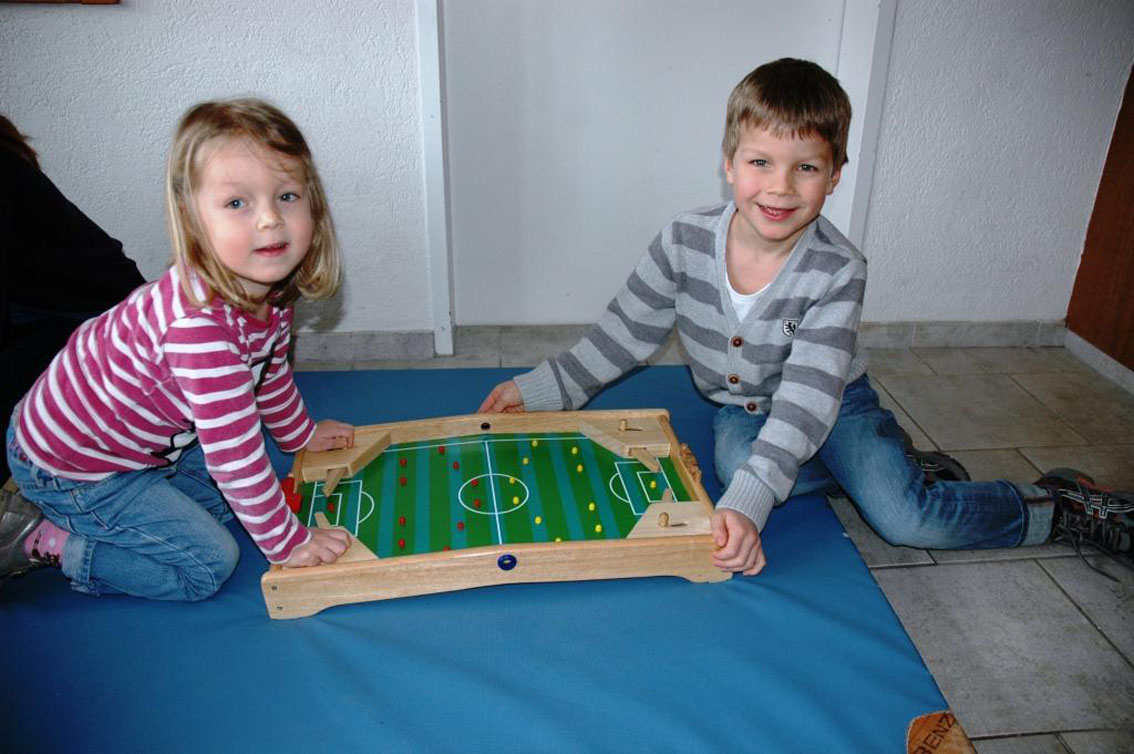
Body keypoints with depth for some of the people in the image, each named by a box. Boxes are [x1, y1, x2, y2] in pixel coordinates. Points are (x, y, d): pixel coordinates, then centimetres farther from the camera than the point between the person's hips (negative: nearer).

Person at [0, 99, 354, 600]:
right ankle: (41, 540, 4)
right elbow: (236, 453, -33)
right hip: (73, 464, -8)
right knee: (209, 564, -7)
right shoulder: (200, 323, -39)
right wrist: (286, 542, -21)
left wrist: (302, 433, 27)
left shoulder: (267, 287, -10)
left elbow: (269, 371, 12)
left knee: (218, 498, 22)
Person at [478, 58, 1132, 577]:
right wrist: (541, 388, -12)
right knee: (736, 460, -32)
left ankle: (1060, 506, 5)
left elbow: (807, 397, -33)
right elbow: (626, 333, -6)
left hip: (835, 402, -2)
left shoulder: (838, 271, -25)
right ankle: (898, 465, -8)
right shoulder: (685, 241, -17)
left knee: (906, 520, -22)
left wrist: (748, 502, -45)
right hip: (741, 406, 3)